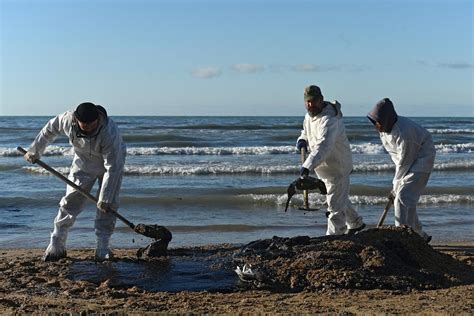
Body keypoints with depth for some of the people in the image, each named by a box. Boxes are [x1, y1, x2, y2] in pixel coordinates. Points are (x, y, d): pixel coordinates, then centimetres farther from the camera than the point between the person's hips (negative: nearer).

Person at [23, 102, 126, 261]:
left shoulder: (110, 133, -40)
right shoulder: (68, 119, -28)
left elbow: (112, 168, -36)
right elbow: (50, 130, -5)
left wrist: (105, 199, -34)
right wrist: (34, 151, 4)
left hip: (113, 162, -3)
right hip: (83, 164, 3)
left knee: (107, 206, -12)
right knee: (70, 203, 0)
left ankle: (102, 249, -3)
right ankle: (56, 246, 7)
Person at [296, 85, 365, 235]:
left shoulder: (329, 120, -30)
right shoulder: (309, 116, 1)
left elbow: (323, 146, -44)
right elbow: (306, 131, 22)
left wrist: (308, 165, -56)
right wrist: (302, 139, -3)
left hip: (337, 167, -10)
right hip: (324, 167, 10)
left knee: (335, 203, -7)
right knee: (340, 198, 25)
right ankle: (356, 223, 45)